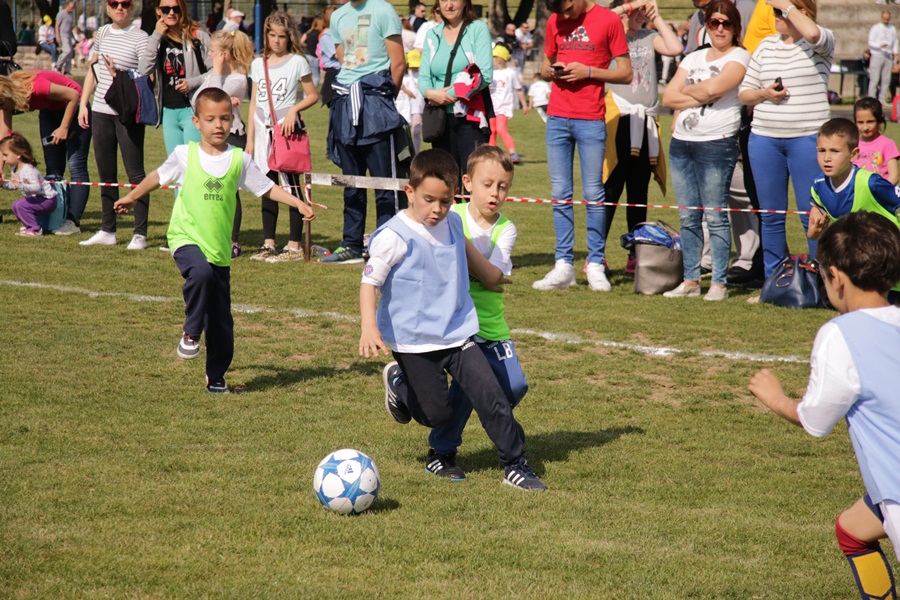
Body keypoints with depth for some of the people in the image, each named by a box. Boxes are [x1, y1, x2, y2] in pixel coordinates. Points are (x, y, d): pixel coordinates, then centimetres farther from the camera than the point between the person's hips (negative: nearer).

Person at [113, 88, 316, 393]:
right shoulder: (185, 155, 0)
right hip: (186, 238, -2)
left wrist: (299, 204, -1)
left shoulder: (239, 160, 2)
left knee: (221, 321, 5)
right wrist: (131, 197, 29)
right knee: (201, 272, -37)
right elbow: (158, 176, 17)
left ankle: (216, 376, 23)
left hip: (220, 248, 2)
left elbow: (267, 188, 11)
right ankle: (191, 333, -16)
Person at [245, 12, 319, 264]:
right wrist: (250, 138, 11)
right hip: (264, 129, 5)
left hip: (287, 129, -5)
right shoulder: (258, 64, 12)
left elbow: (313, 95, -1)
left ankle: (294, 246, -5)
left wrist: (293, 110, -18)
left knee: (291, 185, -5)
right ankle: (268, 243, 11)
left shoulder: (297, 62, -1)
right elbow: (253, 102, 14)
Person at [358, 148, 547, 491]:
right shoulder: (394, 237, -16)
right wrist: (369, 327, -28)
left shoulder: (452, 224, 4)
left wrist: (490, 276, 37)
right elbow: (370, 282, -16)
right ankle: (399, 382, 31)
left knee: (491, 396, -6)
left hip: (458, 333, 5)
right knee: (437, 414, 1)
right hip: (414, 341, -5)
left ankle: (515, 465, 7)